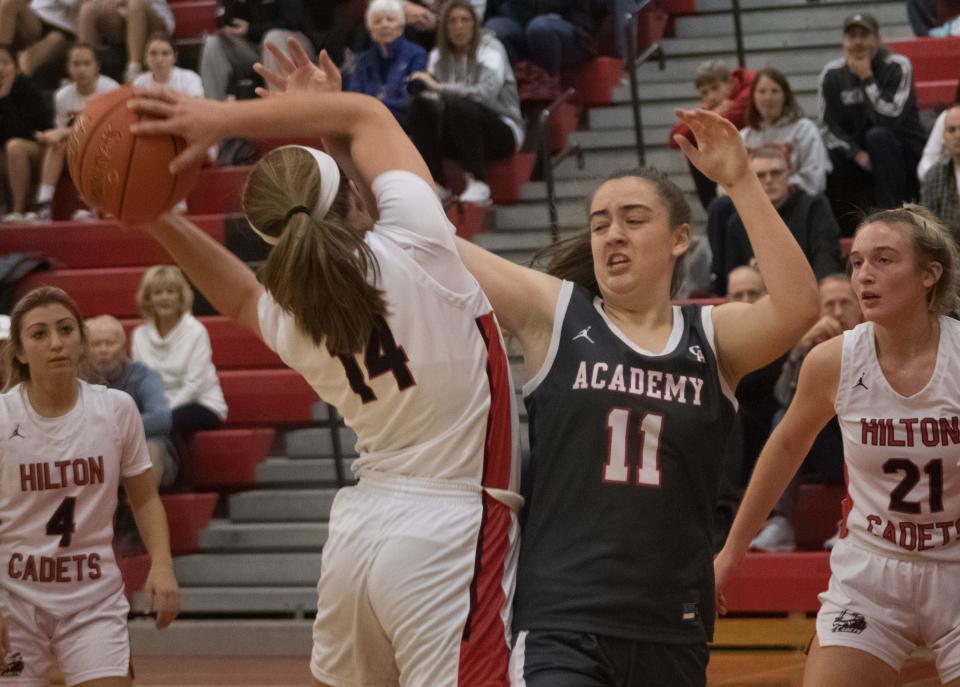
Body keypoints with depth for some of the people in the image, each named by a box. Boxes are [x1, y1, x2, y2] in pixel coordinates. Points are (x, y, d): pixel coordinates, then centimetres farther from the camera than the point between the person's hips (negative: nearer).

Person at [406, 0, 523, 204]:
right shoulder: (439, 55, 7)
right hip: (458, 139, 4)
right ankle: (435, 184, -18)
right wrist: (423, 87, -24)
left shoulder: (490, 48, -8)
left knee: (459, 106, -34)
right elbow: (435, 96, -1)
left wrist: (438, 87, -27)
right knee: (420, 106, -21)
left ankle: (478, 183, -26)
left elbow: (486, 92, -24)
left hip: (502, 131, -4)